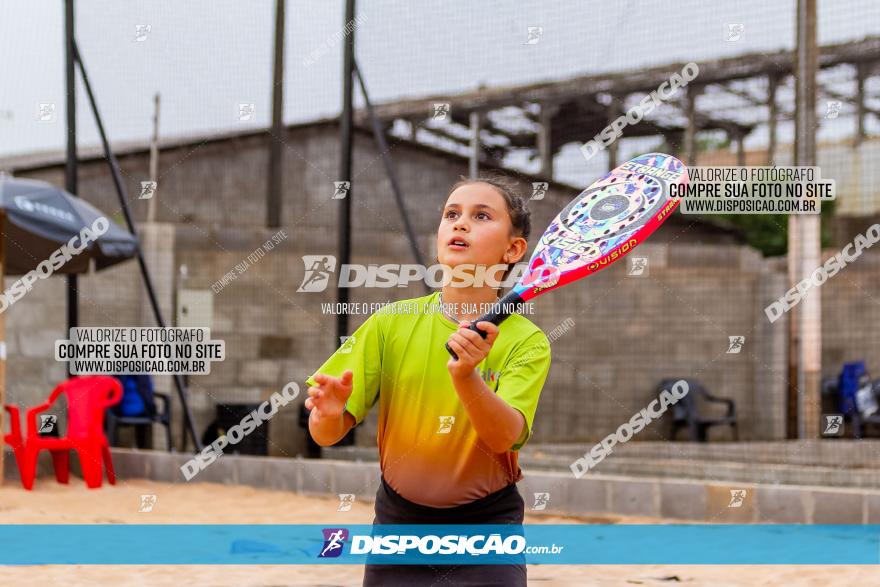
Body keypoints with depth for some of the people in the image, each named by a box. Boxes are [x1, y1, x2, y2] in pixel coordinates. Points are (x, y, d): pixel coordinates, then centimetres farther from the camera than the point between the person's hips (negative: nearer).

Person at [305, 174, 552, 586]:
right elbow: (326, 434, -4)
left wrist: (466, 376, -40)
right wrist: (329, 413, -26)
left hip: (486, 525, -2)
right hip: (397, 519, 2)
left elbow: (505, 437, -23)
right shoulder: (391, 323, -4)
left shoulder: (526, 341, -9)